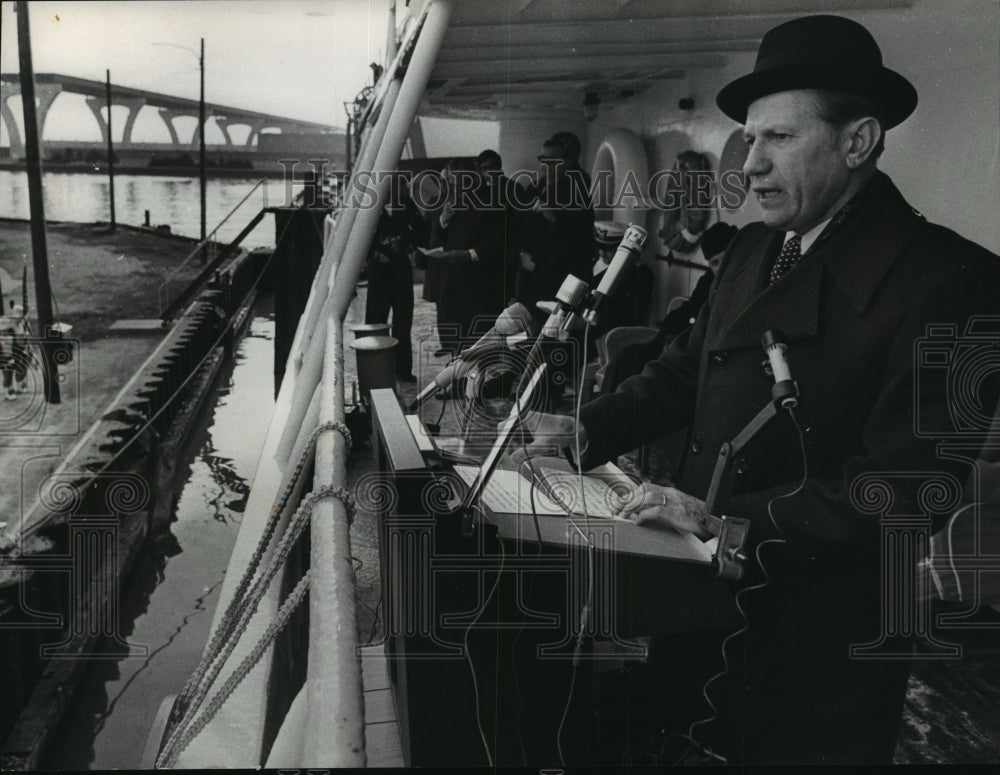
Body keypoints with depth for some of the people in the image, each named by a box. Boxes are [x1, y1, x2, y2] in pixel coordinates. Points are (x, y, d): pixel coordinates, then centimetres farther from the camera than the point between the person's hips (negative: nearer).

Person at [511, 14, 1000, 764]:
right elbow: (685, 371, 10)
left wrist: (725, 519, -27)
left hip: (821, 640, -6)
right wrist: (584, 430, -5)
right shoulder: (753, 251, 4)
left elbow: (908, 483, -24)